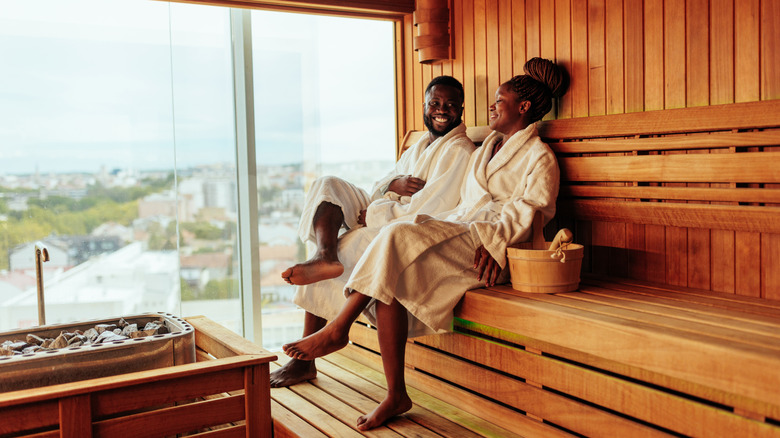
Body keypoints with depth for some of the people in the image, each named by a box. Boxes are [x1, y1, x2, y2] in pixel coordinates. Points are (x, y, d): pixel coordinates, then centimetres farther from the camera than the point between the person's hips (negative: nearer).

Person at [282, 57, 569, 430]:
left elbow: (528, 211, -7)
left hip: (485, 247, -7)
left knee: (399, 238, -30)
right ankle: (396, 396, -22)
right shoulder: (487, 148, 30)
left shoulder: (539, 157, 6)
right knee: (391, 280, -23)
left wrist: (495, 243, -23)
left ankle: (338, 329, -21)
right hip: (458, 233, 7)